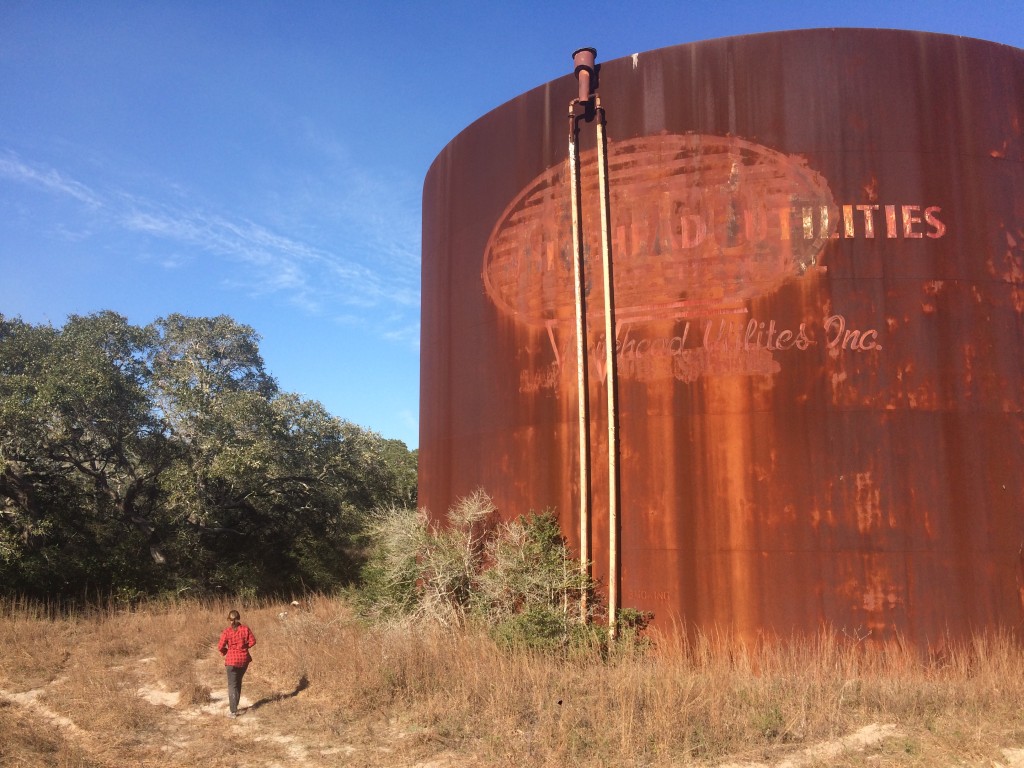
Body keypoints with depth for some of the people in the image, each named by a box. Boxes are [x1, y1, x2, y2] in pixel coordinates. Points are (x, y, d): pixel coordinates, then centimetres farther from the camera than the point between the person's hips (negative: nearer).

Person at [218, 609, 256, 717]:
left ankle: (233, 711, 3)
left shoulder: (227, 631, -12)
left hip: (231, 660, -3)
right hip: (244, 659, 3)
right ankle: (234, 704, 34)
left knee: (232, 685, 4)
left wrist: (224, 651, 7)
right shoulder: (245, 629, -5)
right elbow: (252, 641, -3)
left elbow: (220, 647, -14)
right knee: (238, 682, 24)